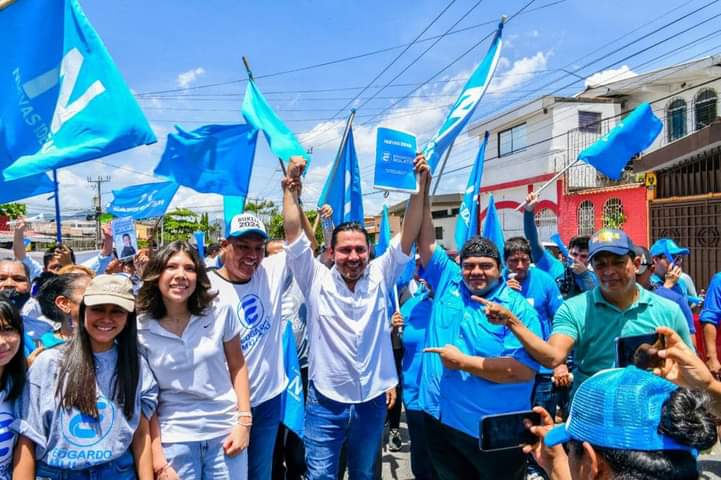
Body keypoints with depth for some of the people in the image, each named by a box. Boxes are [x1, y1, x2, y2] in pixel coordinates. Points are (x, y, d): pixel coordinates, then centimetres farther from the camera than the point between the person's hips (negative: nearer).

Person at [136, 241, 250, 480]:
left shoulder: (221, 313, -6)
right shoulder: (140, 330, -6)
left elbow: (237, 366, 3)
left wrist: (244, 421, -4)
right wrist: (158, 460, -3)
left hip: (226, 431, 1)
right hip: (174, 439, 0)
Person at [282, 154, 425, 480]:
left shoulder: (380, 277, -2)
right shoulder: (317, 280, -7)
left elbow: (408, 235, -8)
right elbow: (293, 233, -14)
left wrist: (420, 186, -15)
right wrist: (291, 187, -19)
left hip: (372, 402, 2)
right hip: (326, 402, -2)